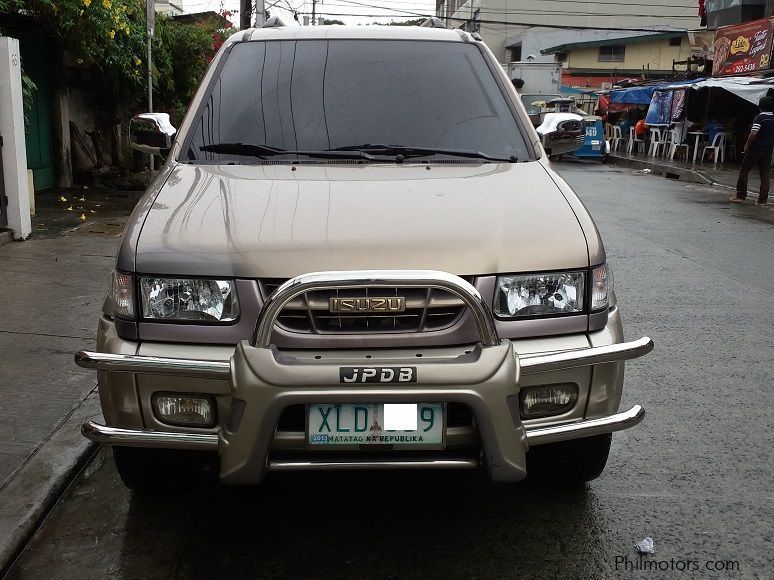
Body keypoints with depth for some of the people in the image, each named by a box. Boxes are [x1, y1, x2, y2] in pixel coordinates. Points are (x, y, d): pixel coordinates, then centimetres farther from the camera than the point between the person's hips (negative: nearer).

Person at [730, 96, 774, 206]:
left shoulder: (760, 118, -11)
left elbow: (753, 134, -20)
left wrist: (747, 145, -9)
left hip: (755, 149, -5)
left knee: (744, 171, 8)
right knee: (764, 175, 6)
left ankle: (740, 196, 8)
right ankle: (762, 200, 4)